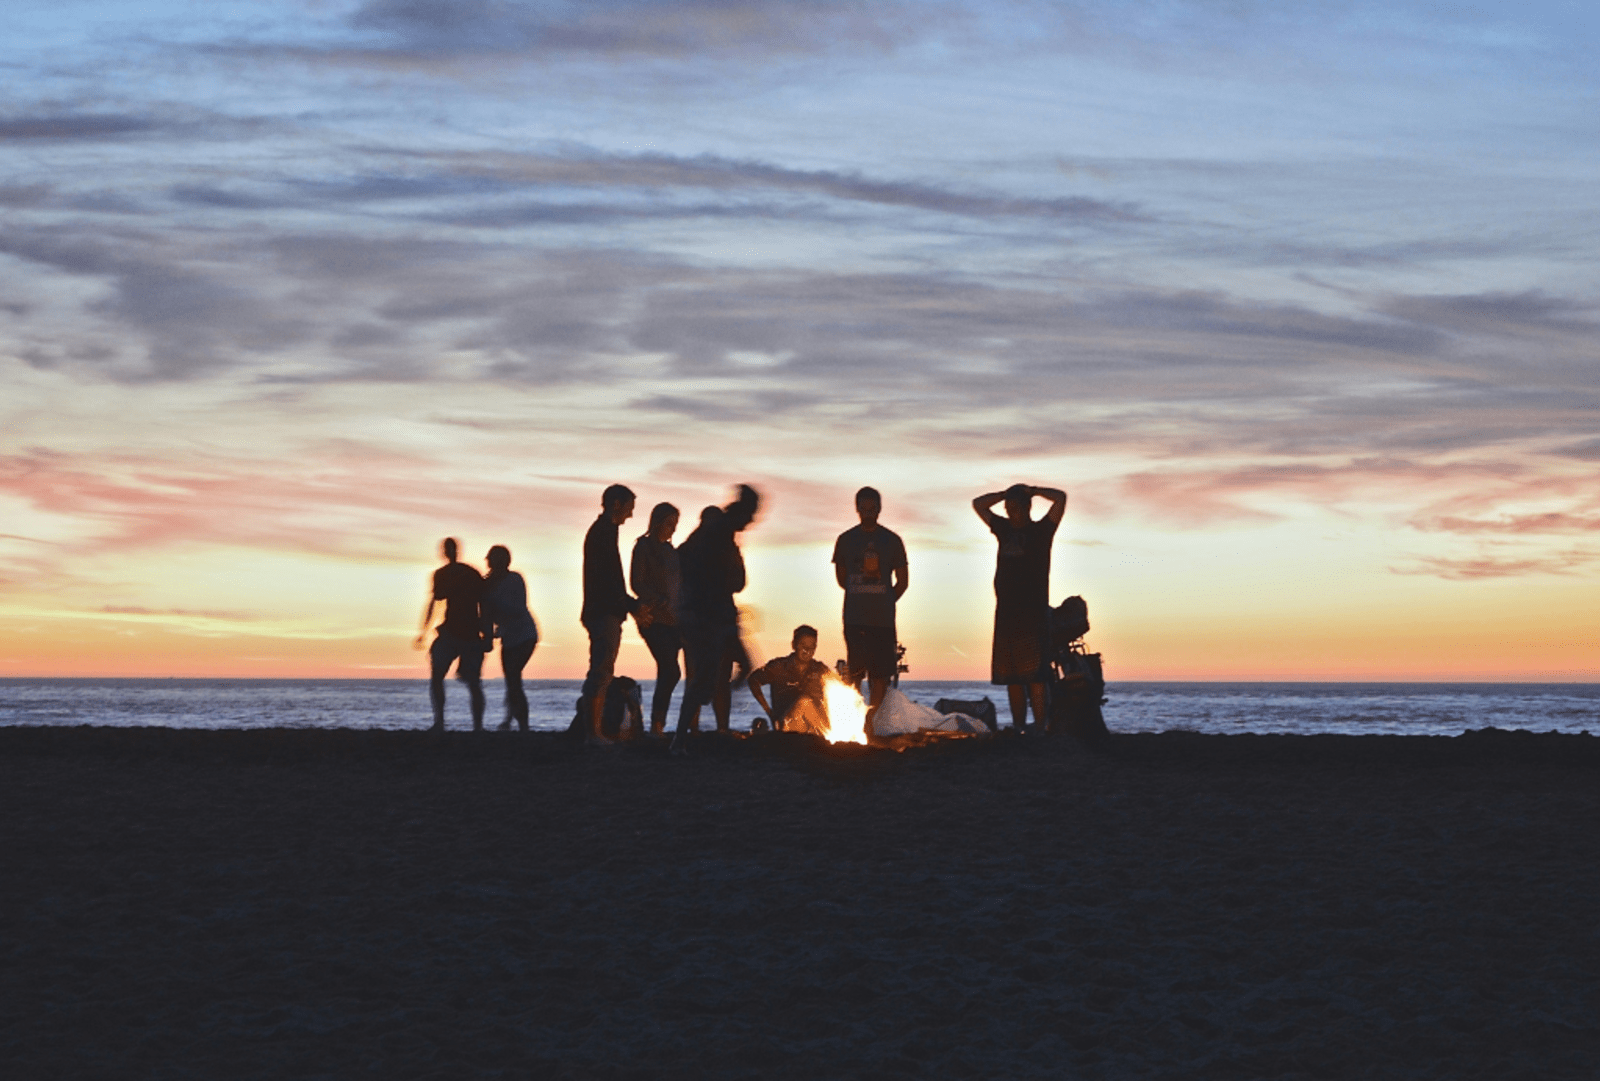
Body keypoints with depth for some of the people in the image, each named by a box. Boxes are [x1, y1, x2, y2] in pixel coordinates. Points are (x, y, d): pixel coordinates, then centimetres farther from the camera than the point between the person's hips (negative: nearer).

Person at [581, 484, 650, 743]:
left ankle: (595, 731, 11)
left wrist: (633, 605, 22)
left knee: (601, 673, 10)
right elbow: (607, 578, -18)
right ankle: (594, 732, -13)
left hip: (604, 612, 10)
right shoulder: (603, 532, -11)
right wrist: (633, 606, -14)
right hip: (604, 613, -10)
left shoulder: (601, 530, 21)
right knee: (601, 672, -11)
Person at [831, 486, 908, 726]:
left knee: (881, 673, -1)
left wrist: (885, 601, 6)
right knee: (854, 671, -4)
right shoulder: (846, 540, 7)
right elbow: (841, 578, 14)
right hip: (854, 617, 0)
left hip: (883, 618, 0)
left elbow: (902, 581, 11)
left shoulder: (892, 540, 6)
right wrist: (860, 595, 10)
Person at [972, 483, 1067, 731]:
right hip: (1006, 613, 6)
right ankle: (1018, 729, 7)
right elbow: (978, 504, 26)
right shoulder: (1005, 529, 17)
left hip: (1033, 615, -6)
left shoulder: (1041, 530, 3)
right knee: (1011, 678, 4)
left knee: (1035, 676, -13)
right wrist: (1006, 493, 16)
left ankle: (1041, 728, -16)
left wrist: (1032, 491, 4)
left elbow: (1060, 498, -8)